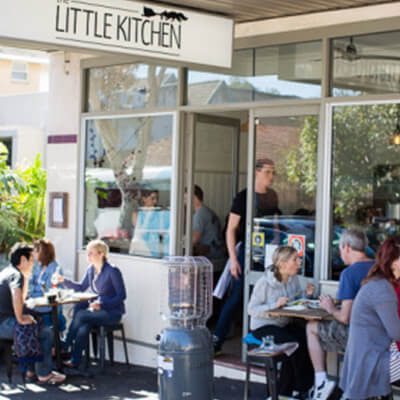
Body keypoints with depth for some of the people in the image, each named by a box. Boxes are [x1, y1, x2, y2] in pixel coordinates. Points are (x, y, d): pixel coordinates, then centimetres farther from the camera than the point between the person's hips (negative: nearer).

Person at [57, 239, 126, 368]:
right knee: (83, 330, -21)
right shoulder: (91, 269, 6)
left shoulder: (112, 271, -16)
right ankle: (75, 361, -19)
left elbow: (122, 295, -14)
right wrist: (64, 281, 2)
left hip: (112, 312, -7)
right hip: (97, 309, 7)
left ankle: (64, 348, -9)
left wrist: (102, 304, -23)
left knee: (80, 315, -24)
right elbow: (81, 287, 16)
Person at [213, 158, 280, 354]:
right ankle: (216, 340, 1)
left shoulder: (273, 197, 10)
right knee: (236, 296, -5)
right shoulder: (243, 197, -6)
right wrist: (233, 259, -13)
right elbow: (231, 230, -7)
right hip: (247, 251, -5)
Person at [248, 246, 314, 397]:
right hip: (263, 326, -6)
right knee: (294, 343, -29)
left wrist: (307, 295, -7)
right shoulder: (264, 283, -17)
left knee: (307, 338, -21)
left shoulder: (293, 279, 3)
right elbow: (251, 309, -16)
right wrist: (274, 305, -28)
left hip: (284, 324, 7)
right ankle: (302, 389, -8)